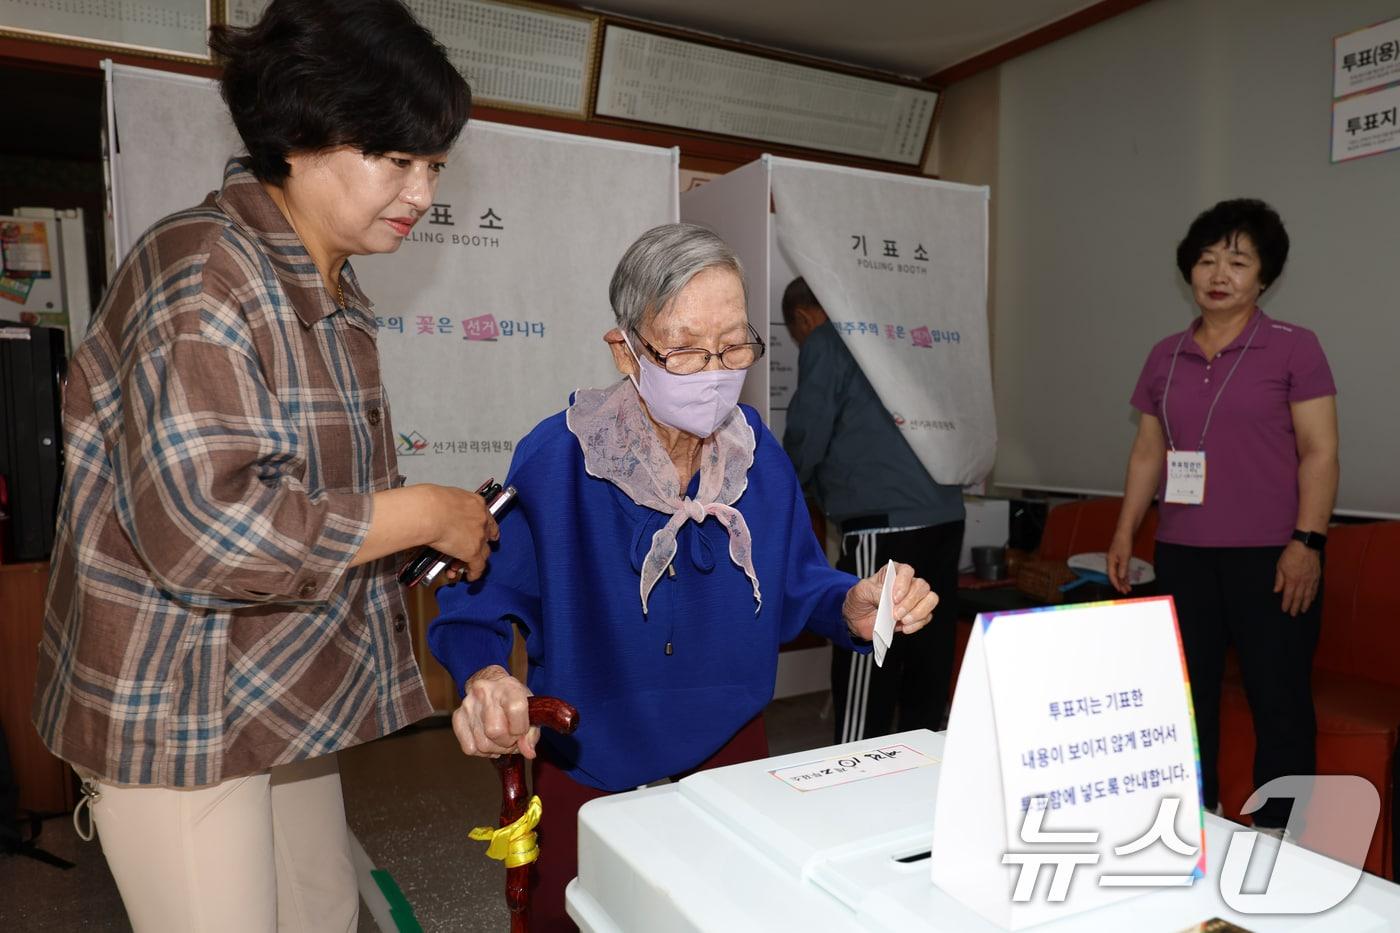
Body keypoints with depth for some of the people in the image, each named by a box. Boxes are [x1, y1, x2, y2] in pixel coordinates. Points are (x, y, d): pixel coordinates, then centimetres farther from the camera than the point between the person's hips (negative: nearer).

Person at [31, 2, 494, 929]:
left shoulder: (334, 293, 10)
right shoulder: (203, 271, -19)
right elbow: (206, 528, -29)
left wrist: (436, 537, 6)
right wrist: (428, 512, -20)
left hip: (288, 699, 8)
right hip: (179, 708, -8)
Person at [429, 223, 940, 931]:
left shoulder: (758, 453, -9)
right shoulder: (556, 459, -22)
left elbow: (795, 588, 2)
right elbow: (473, 612, -14)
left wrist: (852, 608, -20)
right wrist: (486, 676, -35)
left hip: (733, 756, 4)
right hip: (586, 777, -3)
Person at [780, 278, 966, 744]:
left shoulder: (825, 342, 1)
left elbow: (807, 434, -3)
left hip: (885, 524, -8)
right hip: (946, 517, 8)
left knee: (866, 677, -3)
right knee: (927, 666, 12)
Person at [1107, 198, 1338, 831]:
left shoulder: (1294, 349, -1)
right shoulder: (1166, 357, 11)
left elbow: (1319, 452, -5)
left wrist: (1307, 542, -13)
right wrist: (1125, 533, 8)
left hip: (1270, 557, -4)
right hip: (1182, 557, 4)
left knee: (1280, 704, 1)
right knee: (1187, 700, 10)